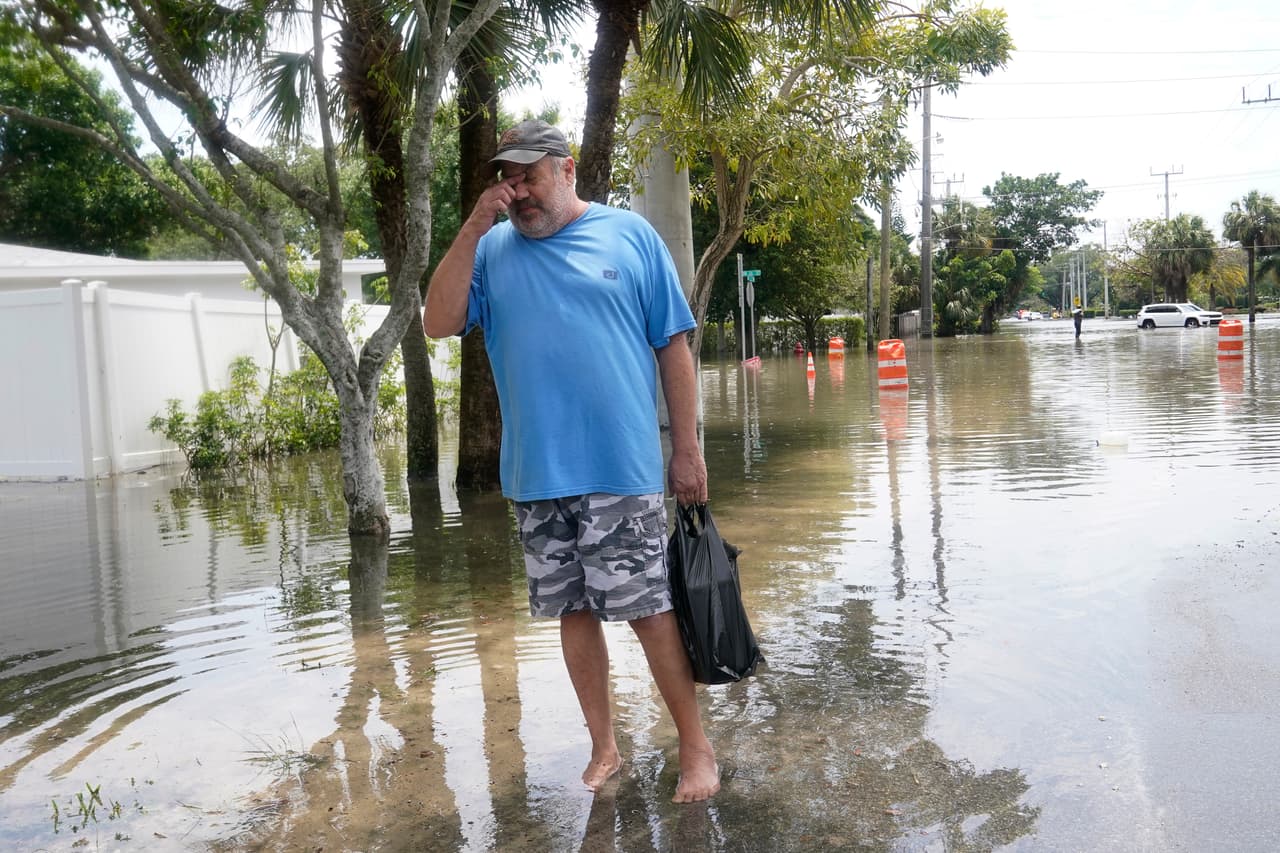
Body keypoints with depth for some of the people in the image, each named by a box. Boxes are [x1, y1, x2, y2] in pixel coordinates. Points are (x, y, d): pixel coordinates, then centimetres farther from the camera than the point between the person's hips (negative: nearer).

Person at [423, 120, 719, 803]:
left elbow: (673, 347, 2)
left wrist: (688, 447, -1)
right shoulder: (492, 251, 7)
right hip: (536, 473, 3)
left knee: (648, 607, 1)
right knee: (572, 609, 12)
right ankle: (604, 746, 27)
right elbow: (439, 323, -5)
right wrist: (473, 228, -11)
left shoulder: (630, 235, 1)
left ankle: (695, 745, 18)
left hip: (622, 468, -3)